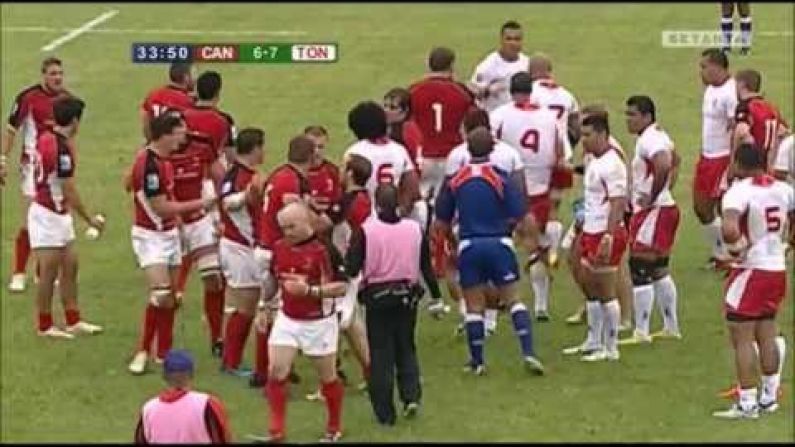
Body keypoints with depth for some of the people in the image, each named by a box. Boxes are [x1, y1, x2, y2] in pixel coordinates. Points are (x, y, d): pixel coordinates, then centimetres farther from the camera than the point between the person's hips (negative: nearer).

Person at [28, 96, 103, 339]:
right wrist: (90, 219, -11)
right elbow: (69, 191, -19)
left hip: (58, 214, 9)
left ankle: (73, 321, 20)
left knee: (70, 266, 13)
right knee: (49, 272, 0)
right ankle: (45, 326, 9)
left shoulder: (45, 137, 3)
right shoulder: (62, 148, -23)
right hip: (47, 215, -9)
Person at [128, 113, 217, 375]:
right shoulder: (148, 164, -23)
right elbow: (161, 208, -21)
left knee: (171, 298, 9)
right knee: (161, 294, -18)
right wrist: (199, 204, -14)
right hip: (150, 236, -9)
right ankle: (143, 351, -5)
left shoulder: (164, 160, 7)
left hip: (169, 233, 9)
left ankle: (163, 353, 18)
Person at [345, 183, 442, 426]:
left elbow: (352, 269, -14)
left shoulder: (365, 231, -13)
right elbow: (427, 267, 2)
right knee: (406, 349, 19)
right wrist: (436, 296, 10)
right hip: (407, 296, 2)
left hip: (377, 296, -2)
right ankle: (411, 396, 2)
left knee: (381, 354, 7)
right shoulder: (415, 229, -4)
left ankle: (385, 412, 9)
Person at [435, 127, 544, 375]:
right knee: (513, 299, 7)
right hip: (499, 244, -1)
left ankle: (477, 361, 15)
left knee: (474, 305, 10)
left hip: (468, 246, 1)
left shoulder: (454, 180, 0)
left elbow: (441, 222, 5)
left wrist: (453, 234, 24)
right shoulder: (500, 177, -6)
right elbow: (518, 214, -9)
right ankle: (528, 352, -3)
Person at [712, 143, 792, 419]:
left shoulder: (738, 192, -18)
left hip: (751, 271, -7)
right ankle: (769, 397, 26)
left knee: (742, 339, 0)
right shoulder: (783, 190, 3)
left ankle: (747, 404, 1)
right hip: (778, 269, 7)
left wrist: (736, 248, -15)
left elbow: (729, 230, -33)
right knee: (766, 335, 18)